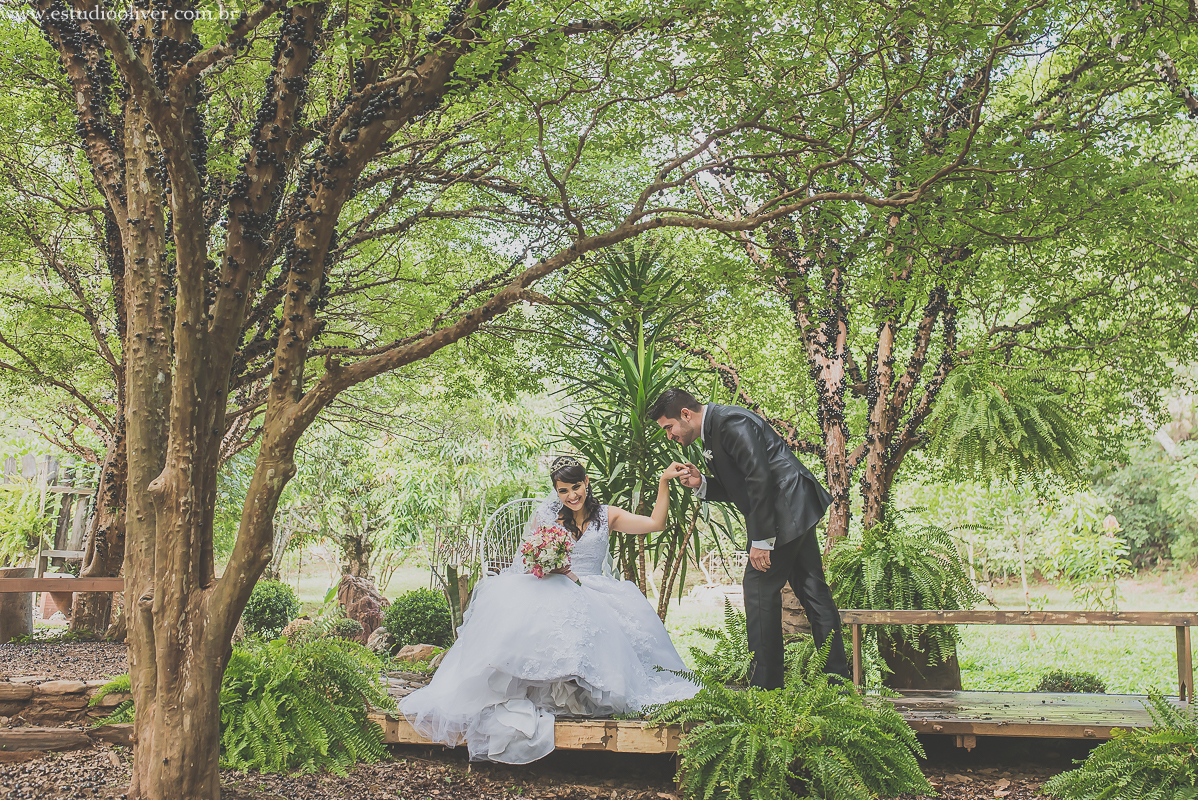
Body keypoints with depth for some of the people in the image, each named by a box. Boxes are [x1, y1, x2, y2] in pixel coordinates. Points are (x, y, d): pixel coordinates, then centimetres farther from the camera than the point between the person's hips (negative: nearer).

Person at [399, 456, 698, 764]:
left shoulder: (606, 516, 13)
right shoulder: (546, 515, 14)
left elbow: (656, 523, 4)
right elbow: (526, 559, 10)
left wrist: (664, 482, -4)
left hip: (591, 592, 0)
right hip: (548, 587, 0)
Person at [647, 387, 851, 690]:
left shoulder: (731, 422, -16)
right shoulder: (714, 432, 15)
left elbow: (760, 478, -23)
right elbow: (742, 490, 17)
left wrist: (761, 540, -22)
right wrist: (702, 484, 1)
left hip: (786, 511, -11)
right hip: (796, 511, 11)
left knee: (760, 588, -7)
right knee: (812, 591, 12)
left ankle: (766, 683, -1)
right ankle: (837, 675, 18)